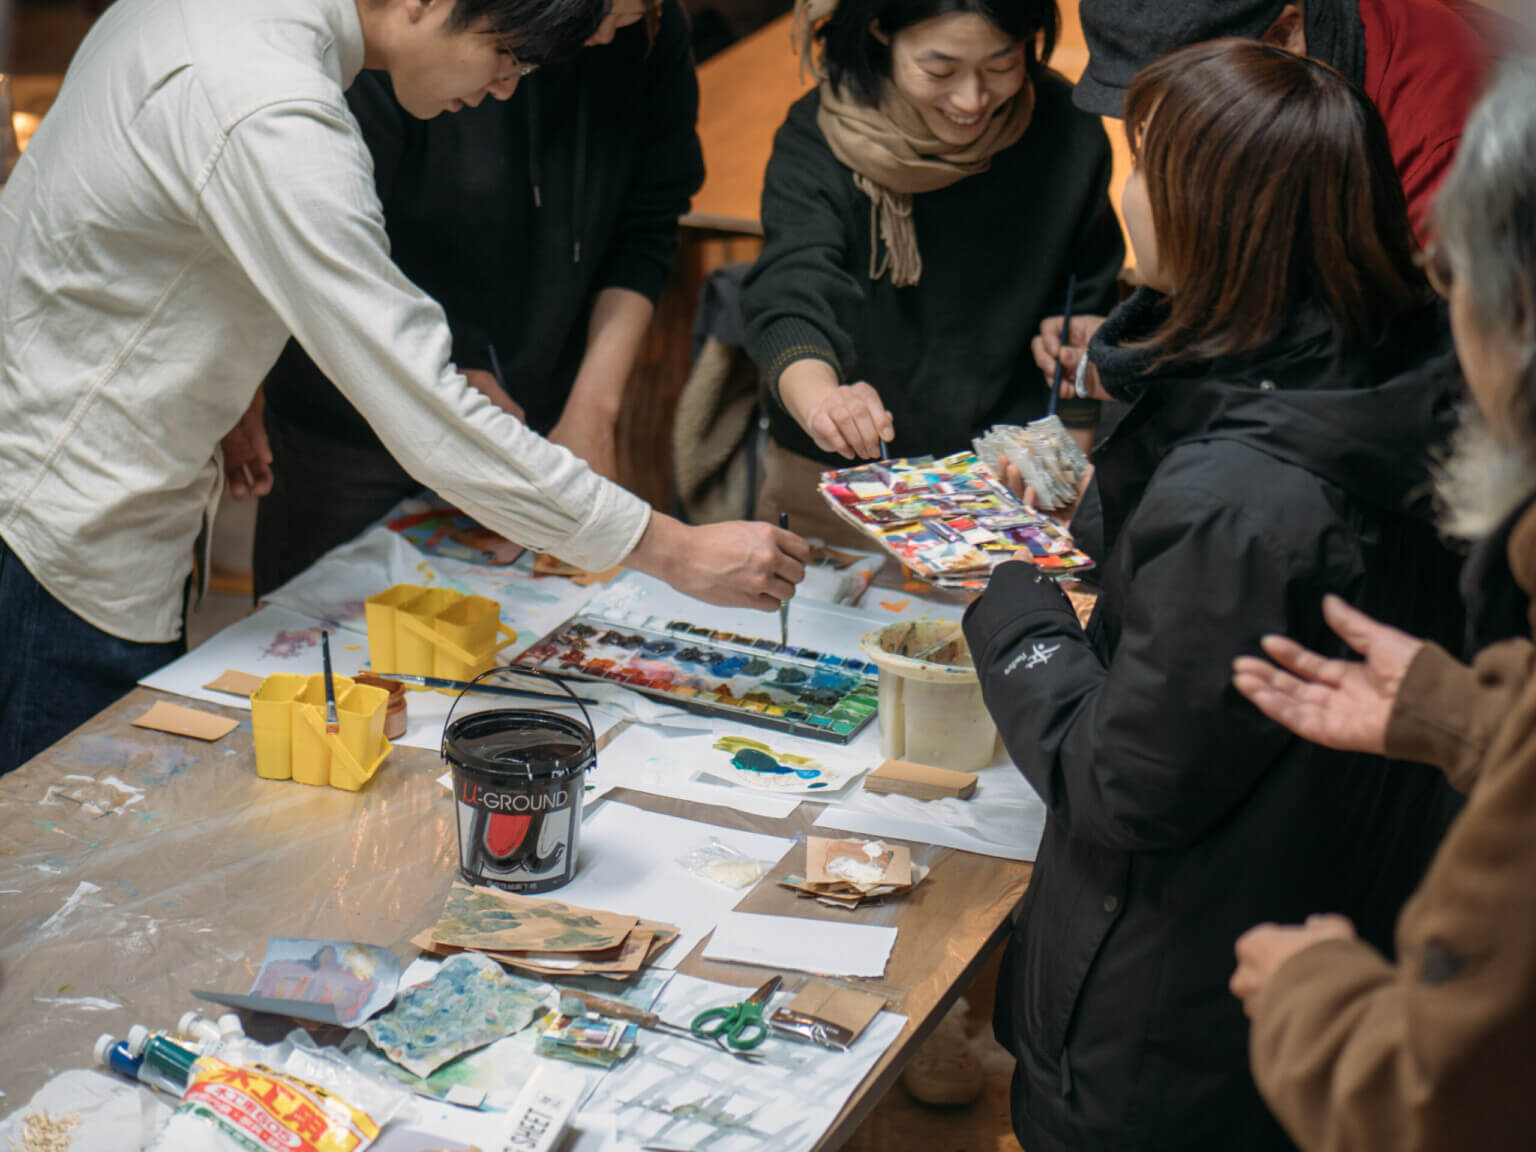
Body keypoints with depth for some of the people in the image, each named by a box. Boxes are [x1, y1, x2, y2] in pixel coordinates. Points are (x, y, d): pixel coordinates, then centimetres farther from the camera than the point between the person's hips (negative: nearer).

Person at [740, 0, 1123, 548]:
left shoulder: (1067, 133, -8)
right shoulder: (816, 143, -15)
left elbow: (1085, 318, 4)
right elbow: (791, 302, -29)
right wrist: (821, 403, -49)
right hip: (834, 482, -1)